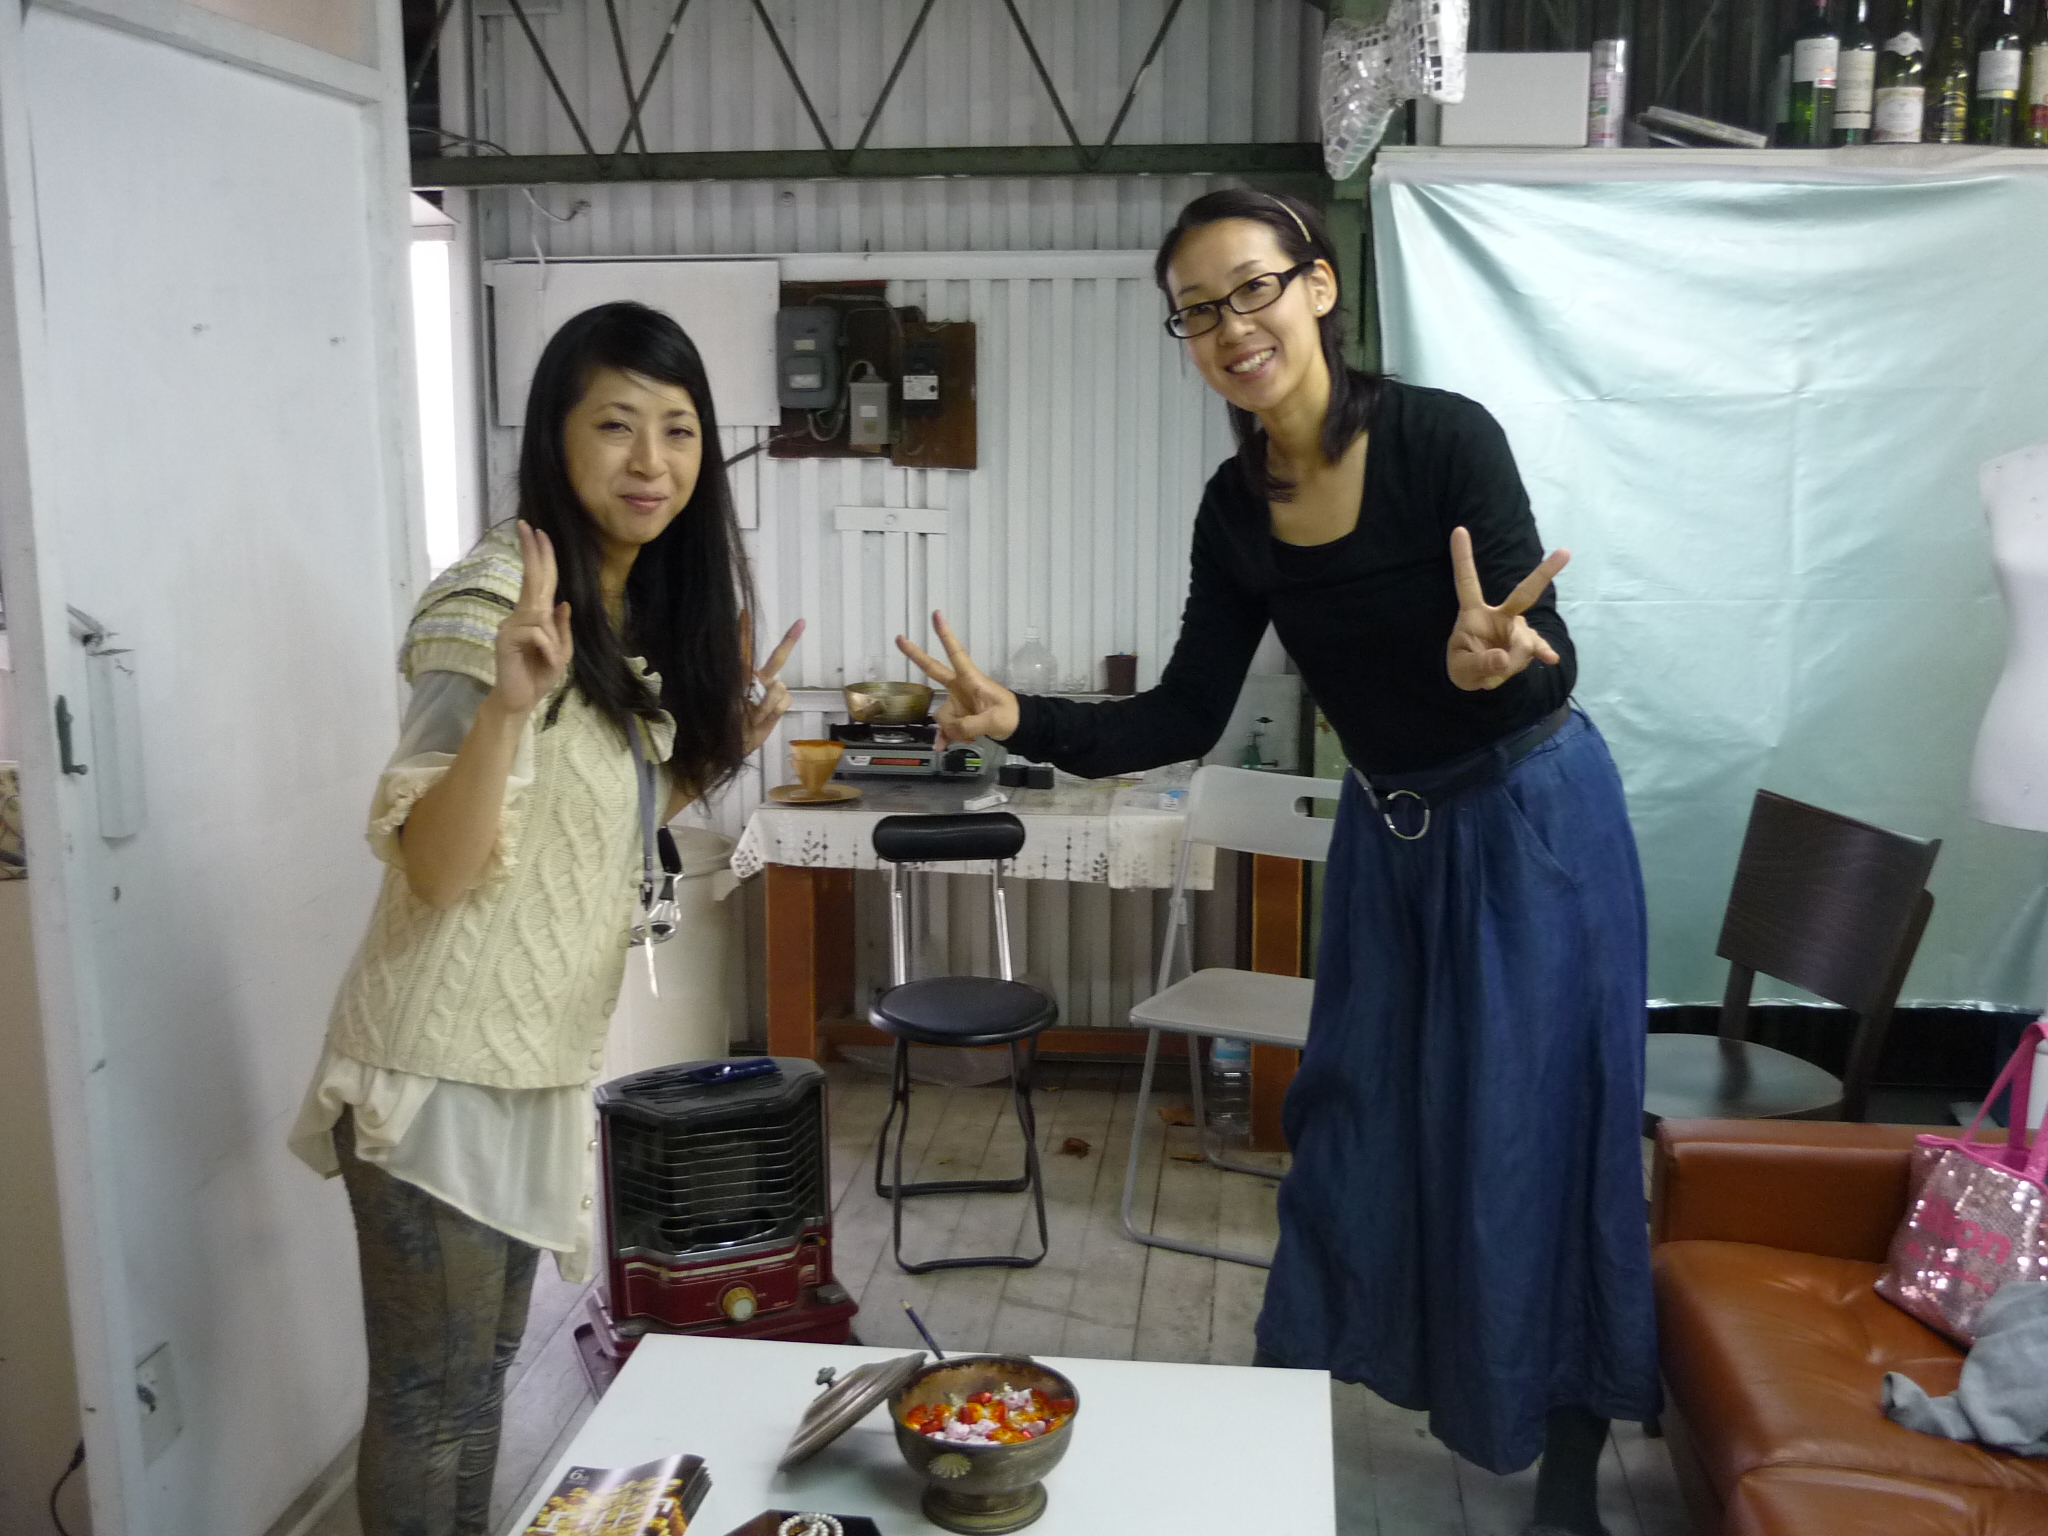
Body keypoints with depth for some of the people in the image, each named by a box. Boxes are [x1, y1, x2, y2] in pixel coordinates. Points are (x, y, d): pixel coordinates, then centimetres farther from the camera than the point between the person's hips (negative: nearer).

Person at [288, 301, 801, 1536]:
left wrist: (726, 745, 5)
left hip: (543, 1055, 8)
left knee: (487, 1368, 22)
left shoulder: (645, 604, 7)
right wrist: (508, 703, -40)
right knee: (431, 1390, 6)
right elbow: (435, 868, -26)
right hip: (445, 1062, -8)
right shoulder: (495, 600, -19)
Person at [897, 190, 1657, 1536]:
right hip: (1389, 834, 5)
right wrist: (1021, 722, -14)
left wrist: (1495, 659, -47)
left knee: (1538, 1143, 4)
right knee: (1354, 1126, 16)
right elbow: (1184, 720, -1)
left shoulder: (1445, 437, -21)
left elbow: (1547, 669, -23)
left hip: (1534, 824, -5)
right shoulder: (1238, 507, -4)